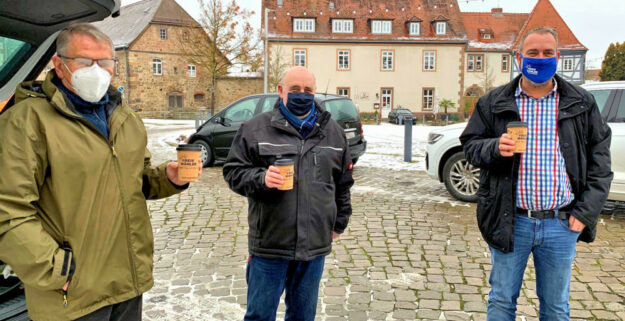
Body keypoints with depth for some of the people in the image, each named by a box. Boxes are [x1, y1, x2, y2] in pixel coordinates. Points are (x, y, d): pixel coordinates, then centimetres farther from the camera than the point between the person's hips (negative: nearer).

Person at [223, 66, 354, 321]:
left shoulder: (333, 132, 9)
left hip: (315, 245, 3)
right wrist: (260, 178, -19)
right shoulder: (256, 128, -1)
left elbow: (343, 183, 16)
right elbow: (233, 171, 0)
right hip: (269, 244, -2)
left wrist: (339, 222, 17)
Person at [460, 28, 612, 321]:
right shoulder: (493, 102, 3)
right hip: (510, 221, -1)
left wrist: (587, 210, -3)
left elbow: (599, 157, 5)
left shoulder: (582, 104, 5)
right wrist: (494, 147, -18)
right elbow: (470, 145, 4)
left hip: (561, 223, 1)